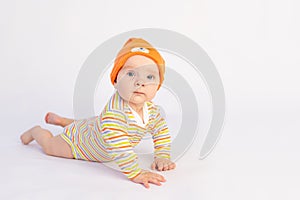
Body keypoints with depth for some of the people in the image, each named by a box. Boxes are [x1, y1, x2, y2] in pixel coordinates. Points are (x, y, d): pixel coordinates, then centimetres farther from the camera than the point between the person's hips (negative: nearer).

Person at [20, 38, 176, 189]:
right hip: (77, 137, -7)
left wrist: (162, 157, -18)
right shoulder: (114, 111, -50)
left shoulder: (152, 111, -23)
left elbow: (162, 134, -6)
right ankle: (36, 131, 45)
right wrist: (135, 173, -56)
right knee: (49, 146, 16)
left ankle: (62, 121, 60)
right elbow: (118, 146, -56)